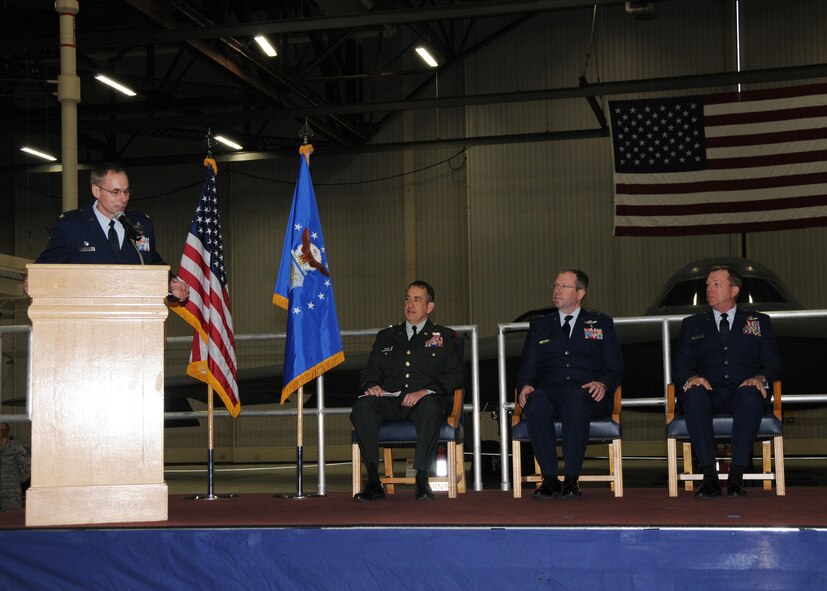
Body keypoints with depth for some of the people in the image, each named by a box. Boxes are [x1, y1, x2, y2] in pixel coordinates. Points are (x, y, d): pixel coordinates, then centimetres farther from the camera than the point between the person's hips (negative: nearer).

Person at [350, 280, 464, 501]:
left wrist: (425, 391, -12)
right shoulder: (386, 336, 28)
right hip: (390, 401, 3)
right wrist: (372, 385, -5)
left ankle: (422, 479, -39)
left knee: (430, 406, -40)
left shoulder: (444, 337, 18)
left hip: (425, 400, -2)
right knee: (363, 405, -32)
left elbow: (456, 375, 5)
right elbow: (370, 370, 22)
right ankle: (373, 481, -34)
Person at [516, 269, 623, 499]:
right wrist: (525, 386, -6)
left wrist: (603, 384, -12)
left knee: (575, 401, -40)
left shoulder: (601, 323, 19)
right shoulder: (539, 325, 24)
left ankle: (572, 480, -36)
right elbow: (527, 368, 18)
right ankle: (549, 479, -32)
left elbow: (615, 369, 12)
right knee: (537, 402, -37)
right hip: (550, 391, 2)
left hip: (586, 393, -2)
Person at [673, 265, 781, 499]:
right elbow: (680, 366, 12)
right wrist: (691, 378, -13)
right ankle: (710, 476, -35)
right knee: (694, 394, -36)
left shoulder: (759, 322, 22)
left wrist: (760, 378, -13)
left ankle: (737, 477, -38)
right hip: (708, 393, 1)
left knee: (751, 396, -38)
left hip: (742, 391, -1)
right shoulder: (692, 324, 23)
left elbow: (773, 362, 10)